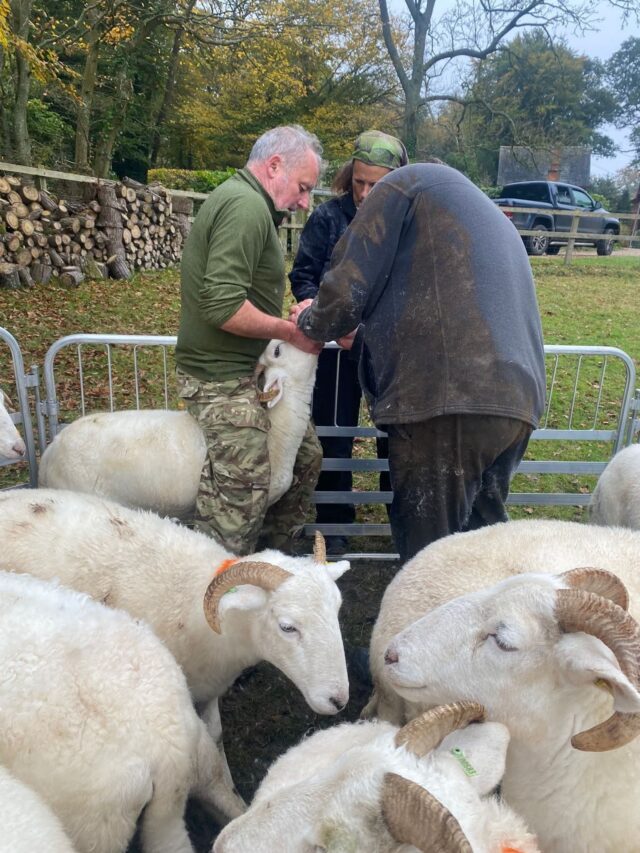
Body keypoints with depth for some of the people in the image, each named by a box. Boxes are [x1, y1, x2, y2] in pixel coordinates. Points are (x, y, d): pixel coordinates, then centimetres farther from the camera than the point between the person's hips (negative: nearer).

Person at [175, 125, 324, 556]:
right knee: (242, 499, -7)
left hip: (248, 371, 11)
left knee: (305, 457, 16)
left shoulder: (241, 200, 17)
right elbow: (223, 306, -27)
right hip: (223, 378, -11)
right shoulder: (247, 206, -17)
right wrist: (291, 331, -15)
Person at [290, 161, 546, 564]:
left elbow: (347, 291, -1)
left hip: (449, 396, -8)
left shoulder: (408, 182, 9)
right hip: (518, 399, 8)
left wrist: (312, 321, 20)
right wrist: (360, 333, 40)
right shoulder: (493, 217, 33)